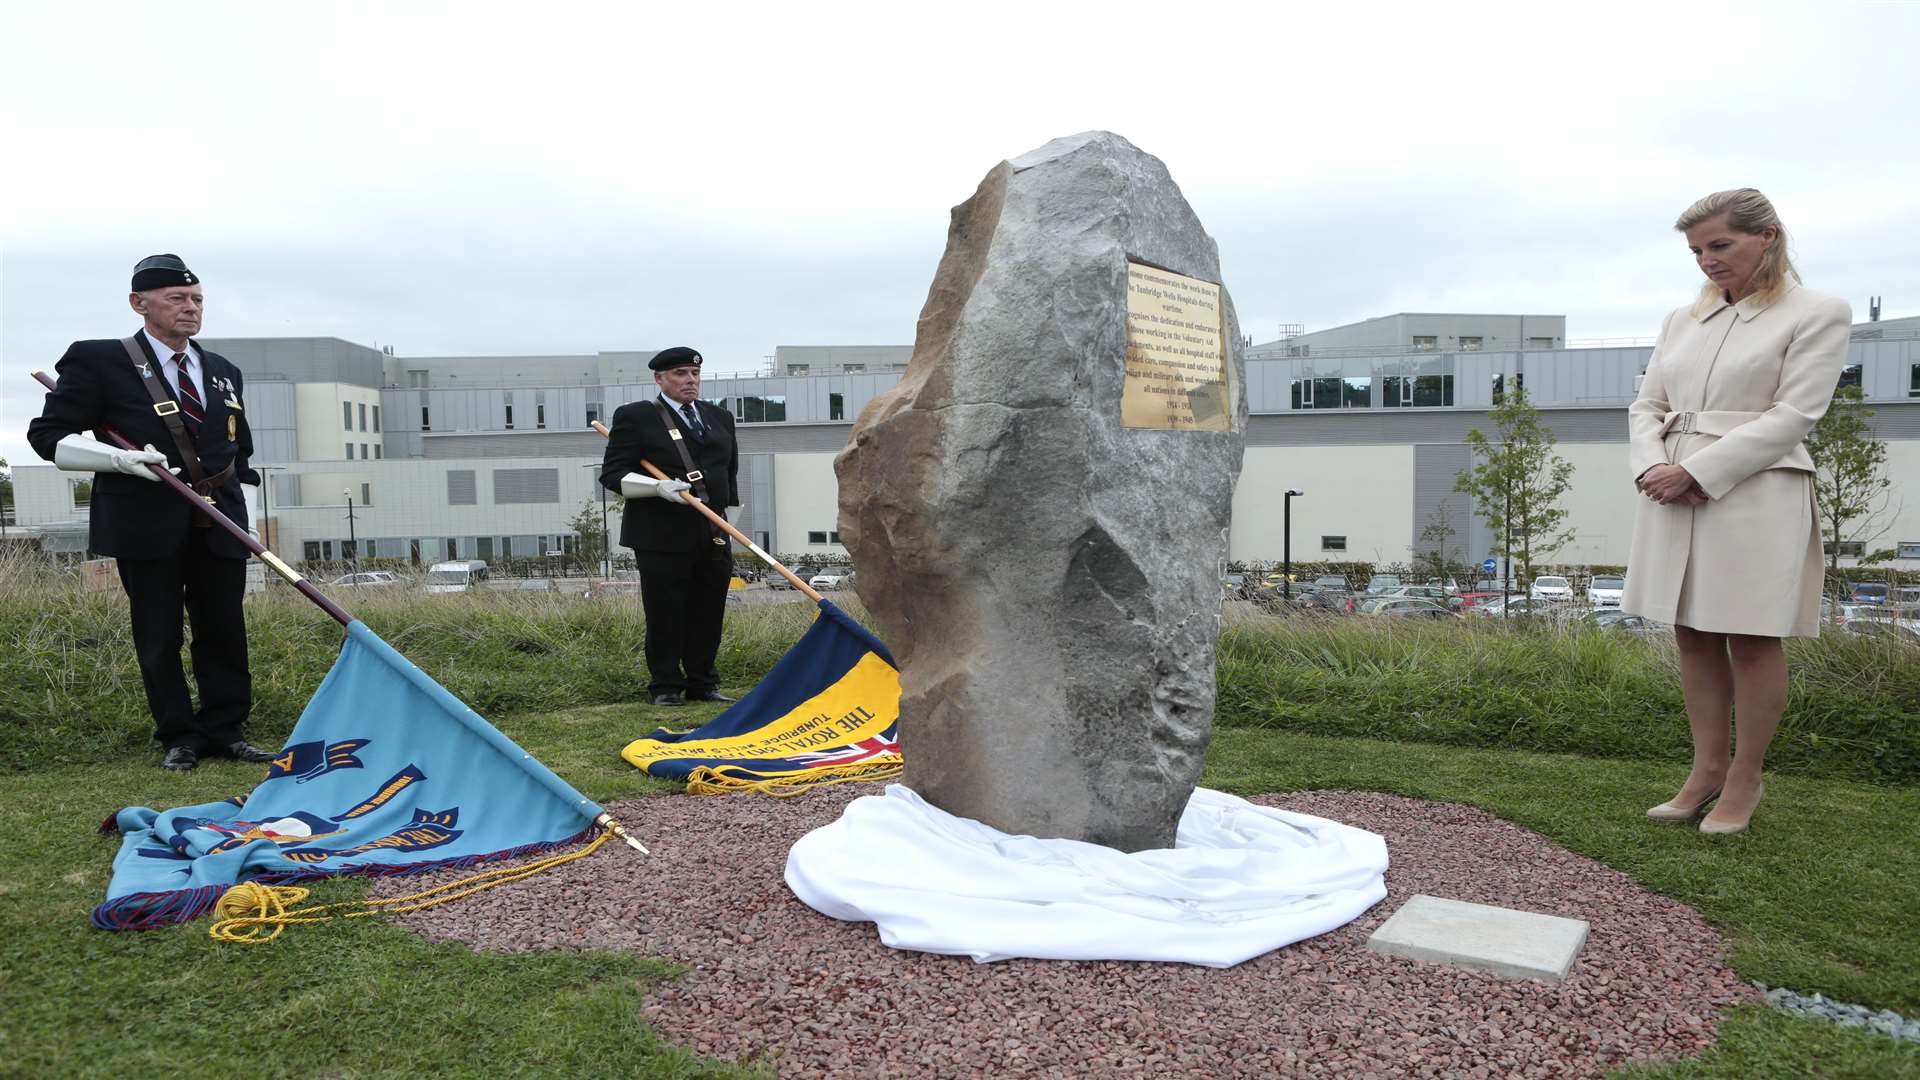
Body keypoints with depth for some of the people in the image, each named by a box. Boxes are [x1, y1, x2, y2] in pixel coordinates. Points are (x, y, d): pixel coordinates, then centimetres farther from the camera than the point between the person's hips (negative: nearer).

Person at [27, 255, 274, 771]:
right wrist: (121, 458, -15)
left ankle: (224, 730, 17)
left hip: (219, 525, 4)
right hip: (147, 525, -4)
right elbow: (47, 435, -2)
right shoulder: (97, 360, -1)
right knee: (159, 637, 3)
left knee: (224, 632, 6)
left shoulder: (224, 371, 16)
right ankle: (180, 738, 14)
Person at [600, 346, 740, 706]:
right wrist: (659, 487, -20)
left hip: (713, 537, 5)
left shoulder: (720, 418, 16)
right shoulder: (635, 417, -2)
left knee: (709, 613, 8)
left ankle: (703, 684, 19)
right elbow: (612, 474, -6)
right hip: (661, 537, -5)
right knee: (665, 614, -1)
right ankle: (665, 687, 10)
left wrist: (726, 516, 21)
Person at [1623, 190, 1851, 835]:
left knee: (1752, 640, 3)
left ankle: (1744, 781, 15)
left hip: (1756, 496, -5)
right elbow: (1647, 406, 13)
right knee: (1693, 636, 9)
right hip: (1673, 495, 6)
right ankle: (1708, 769, 21)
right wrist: (1651, 467, -8)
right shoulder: (1683, 320, 15)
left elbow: (1793, 416, -11)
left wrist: (1696, 471, -17)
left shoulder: (1818, 314, -1)